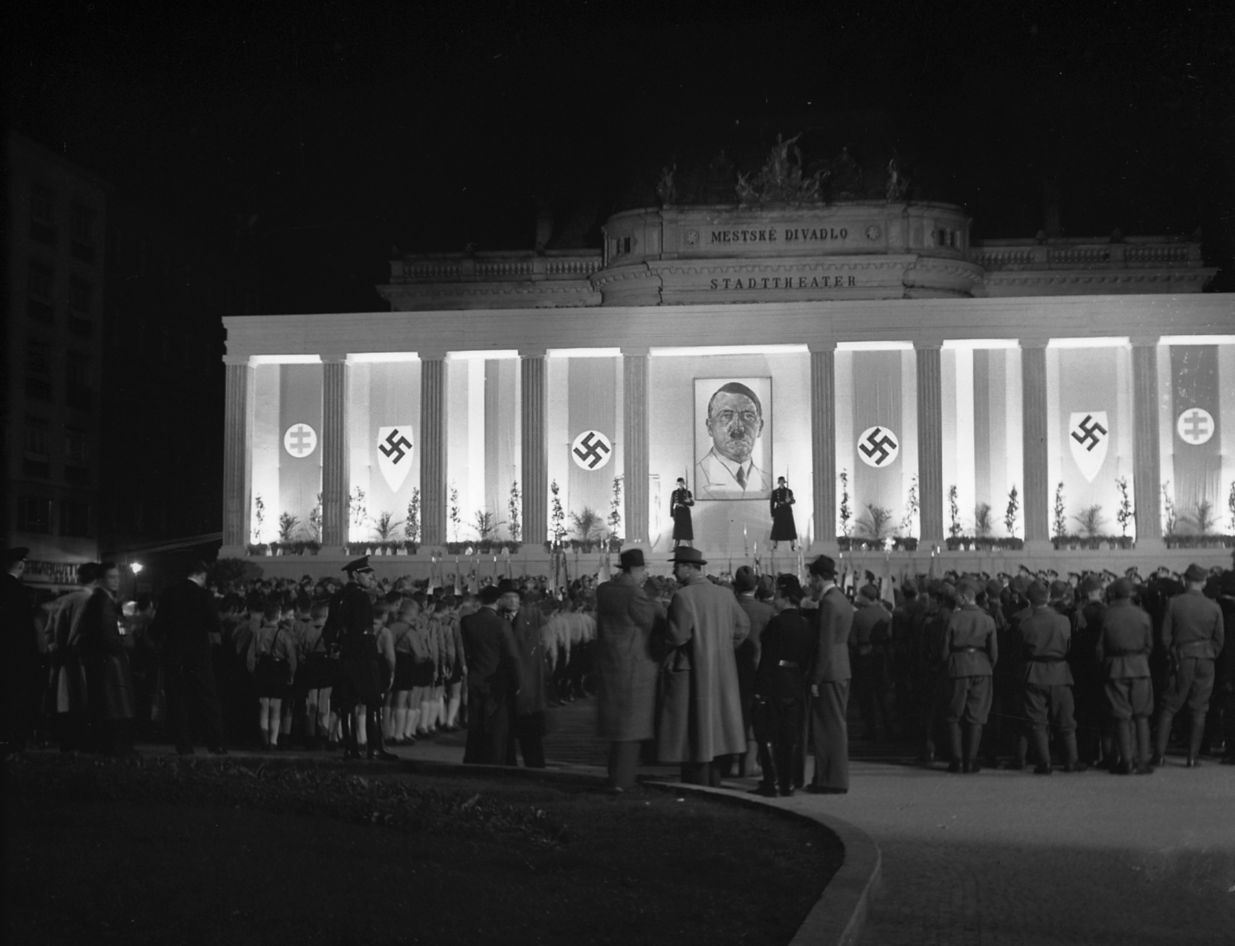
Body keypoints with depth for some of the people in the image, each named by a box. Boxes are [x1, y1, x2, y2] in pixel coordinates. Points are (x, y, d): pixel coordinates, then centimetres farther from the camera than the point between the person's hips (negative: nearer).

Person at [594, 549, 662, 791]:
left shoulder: (603, 590, 3)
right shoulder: (635, 595, -20)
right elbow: (652, 623, -12)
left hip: (609, 663, 8)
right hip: (635, 666, -8)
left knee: (617, 720, 17)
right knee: (632, 723, 0)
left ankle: (616, 776, 24)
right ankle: (621, 780, 0)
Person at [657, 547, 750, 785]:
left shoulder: (683, 596, -17)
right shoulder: (724, 594, 4)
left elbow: (677, 635, -21)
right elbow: (743, 626, 9)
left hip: (690, 672, -7)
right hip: (720, 672, 7)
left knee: (693, 732, 0)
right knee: (712, 727, 17)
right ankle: (712, 782, 23)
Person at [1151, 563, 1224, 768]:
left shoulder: (1173, 603, -7)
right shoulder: (1214, 607, -2)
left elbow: (1165, 637, -4)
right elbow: (1219, 639, 3)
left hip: (1181, 659, -1)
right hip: (1206, 661, 1)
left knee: (1169, 708, 6)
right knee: (1199, 711, 7)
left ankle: (1159, 754, 1)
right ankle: (1193, 757, 5)